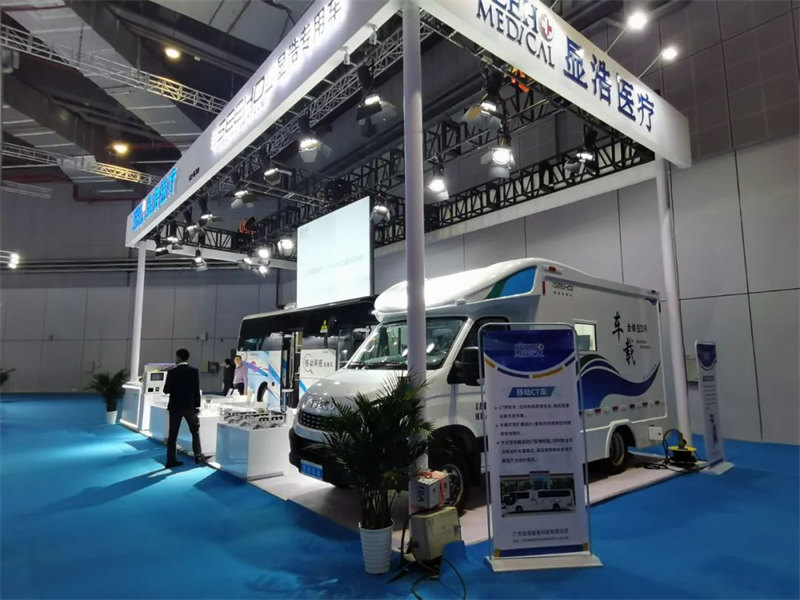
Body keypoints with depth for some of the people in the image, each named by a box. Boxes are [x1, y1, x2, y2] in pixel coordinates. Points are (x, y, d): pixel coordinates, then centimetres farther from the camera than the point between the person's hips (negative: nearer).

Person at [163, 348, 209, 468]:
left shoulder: (172, 372, -7)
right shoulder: (194, 371, -7)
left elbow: (166, 390, -3)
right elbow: (197, 390, -6)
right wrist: (197, 406, 2)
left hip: (175, 406, 0)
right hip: (190, 406, 0)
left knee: (173, 434, 8)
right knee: (195, 431, 14)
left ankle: (171, 460, 10)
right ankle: (198, 456, 16)